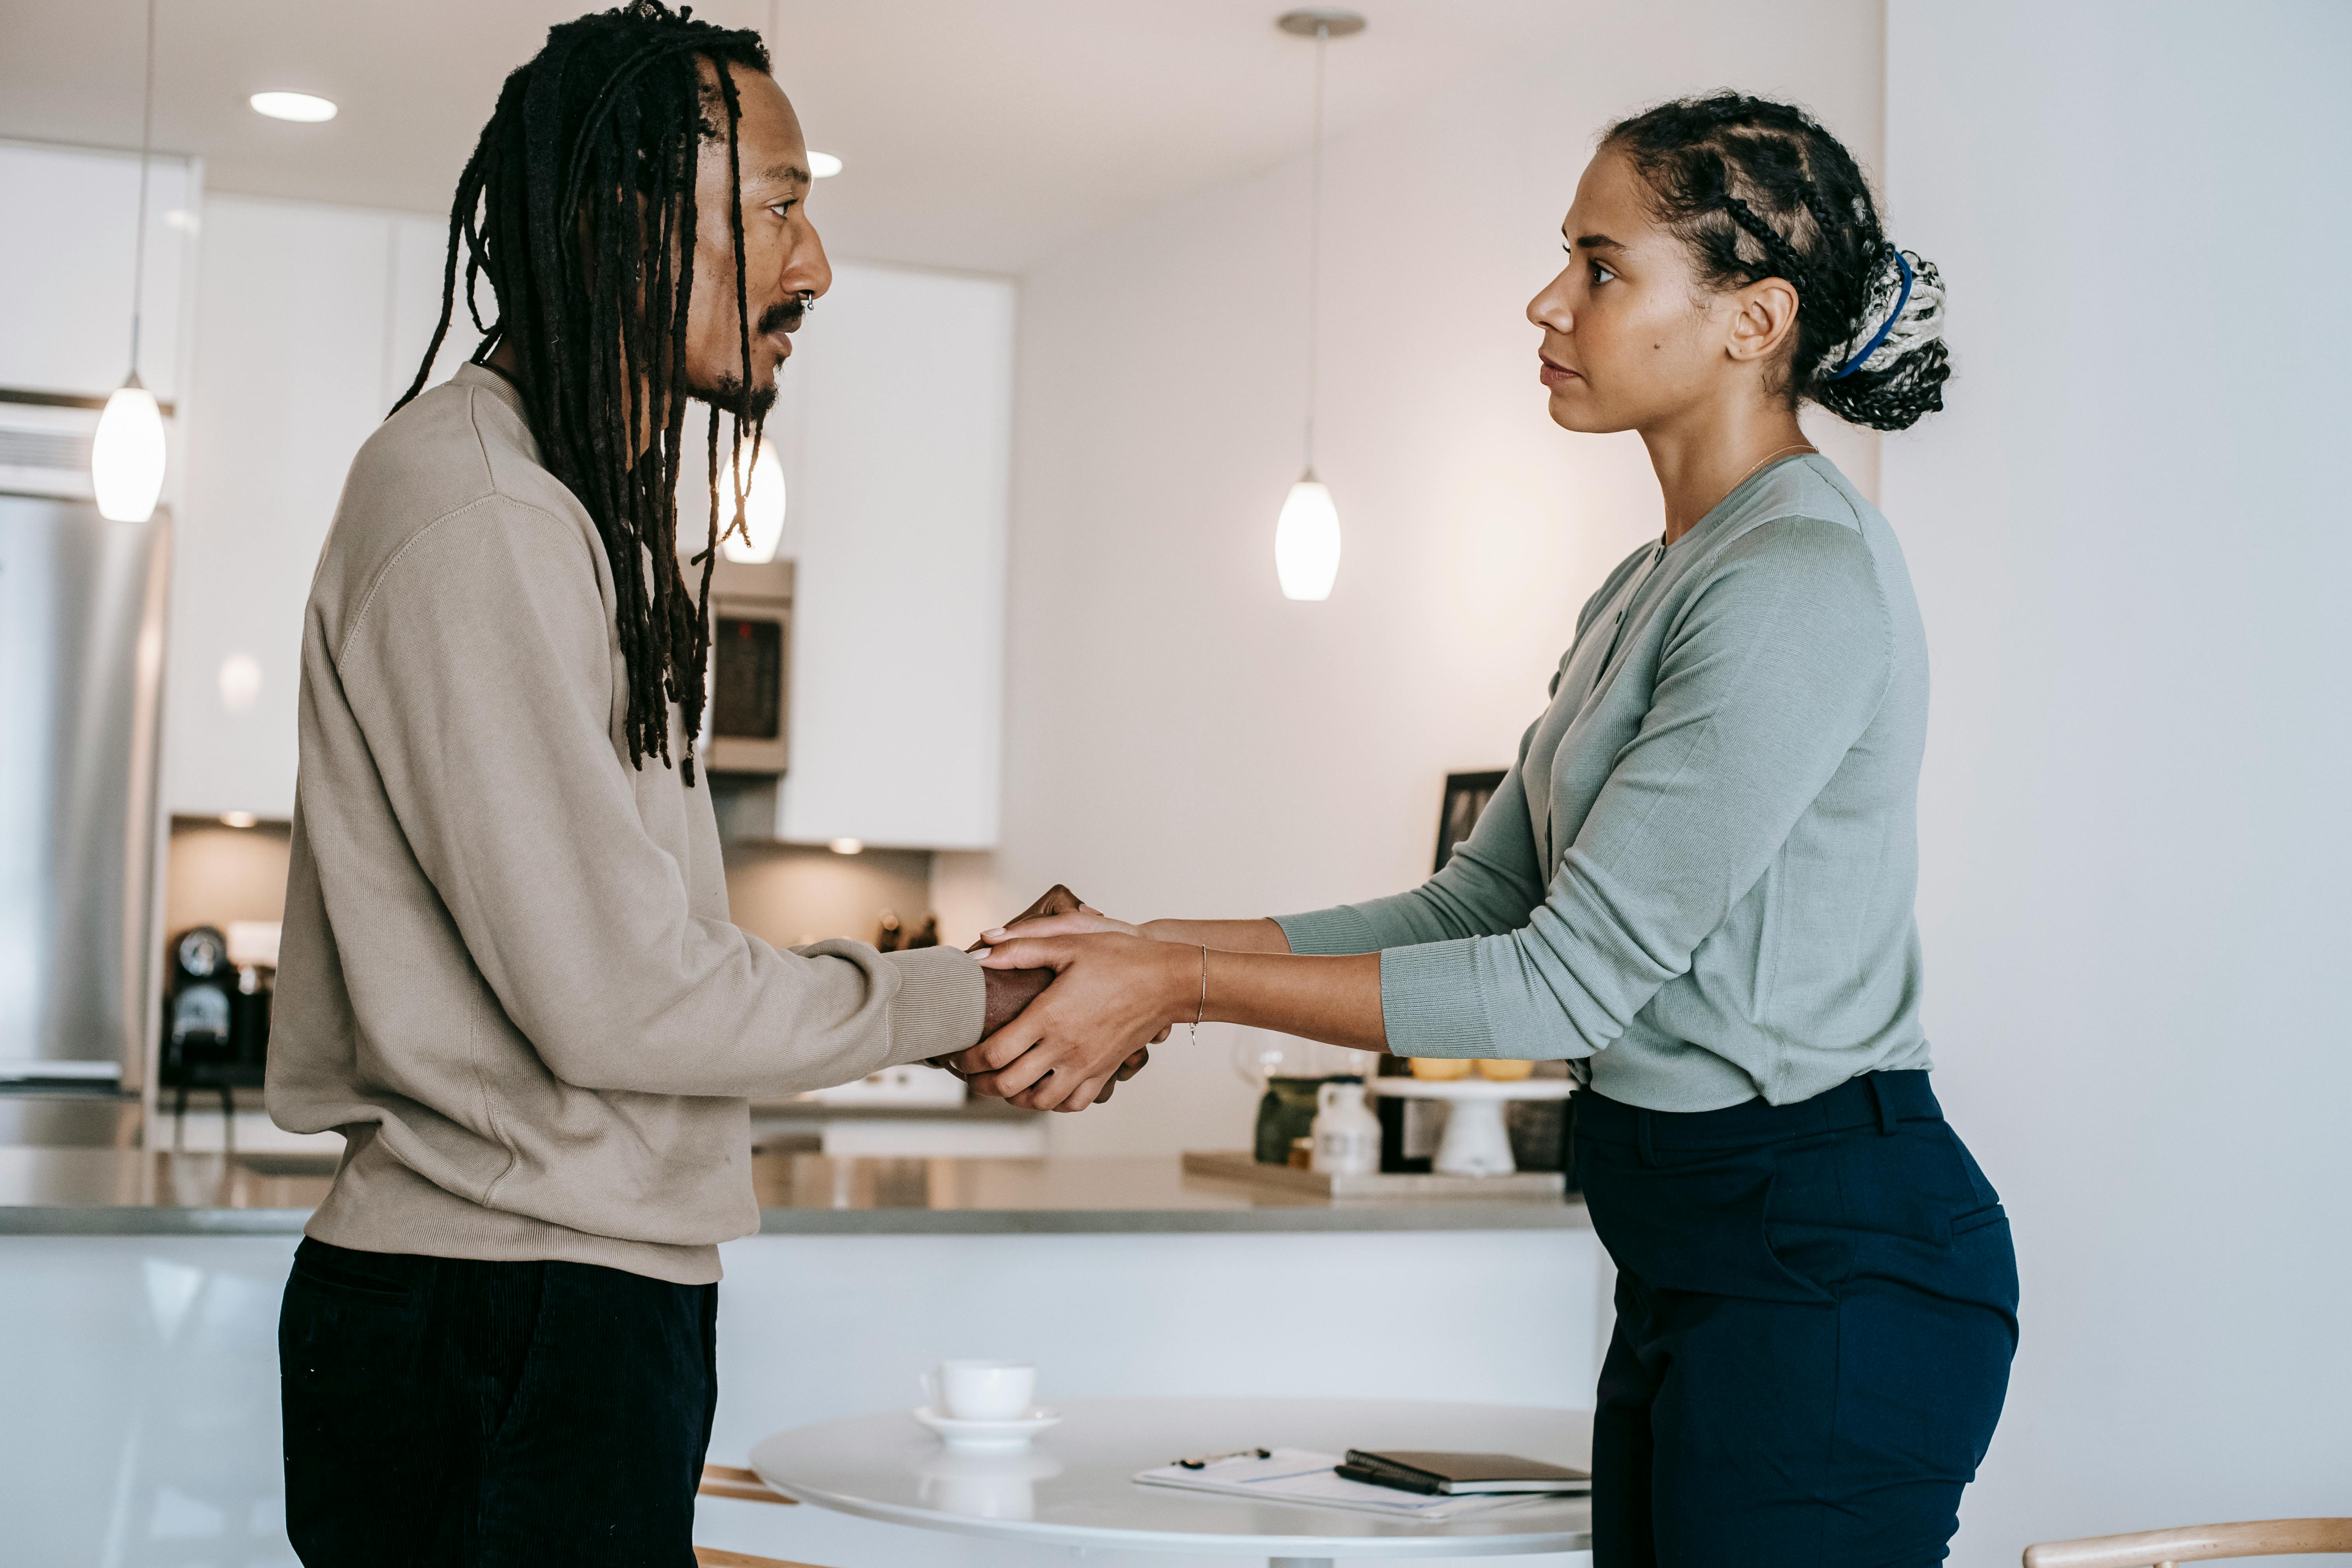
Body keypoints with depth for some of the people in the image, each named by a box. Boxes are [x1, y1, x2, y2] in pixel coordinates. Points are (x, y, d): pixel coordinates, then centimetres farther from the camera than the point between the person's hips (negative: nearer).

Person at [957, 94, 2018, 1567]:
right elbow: (1474, 906, 12)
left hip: (1830, 1267, -9)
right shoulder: (1652, 587, 14)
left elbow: (1569, 977, -20)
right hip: (1697, 1250, 9)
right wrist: (1148, 942, 3)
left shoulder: (1802, 581, -17)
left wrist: (1184, 987, -16)